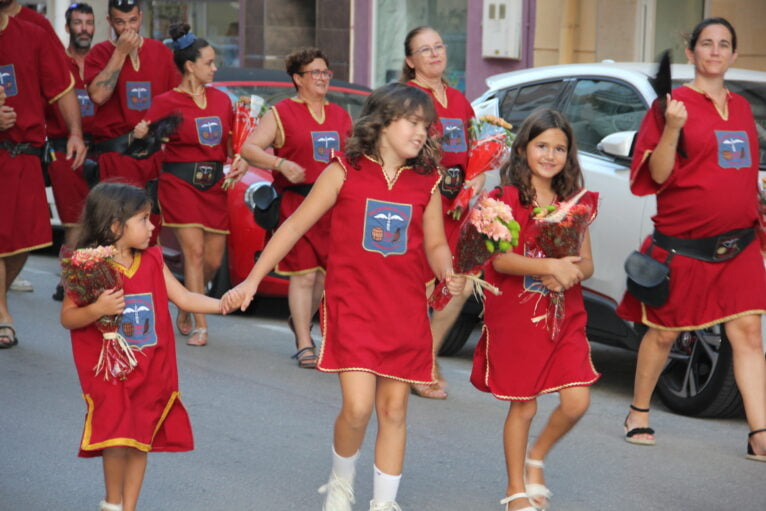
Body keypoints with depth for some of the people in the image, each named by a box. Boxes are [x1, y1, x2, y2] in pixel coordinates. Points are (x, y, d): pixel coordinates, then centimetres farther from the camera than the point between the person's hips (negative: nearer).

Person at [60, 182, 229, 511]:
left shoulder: (152, 262, 3)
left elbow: (184, 298, 4)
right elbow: (67, 318, -9)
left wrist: (224, 304, -8)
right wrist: (96, 310, -27)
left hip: (150, 370, 5)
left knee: (141, 440, 9)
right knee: (117, 440, -10)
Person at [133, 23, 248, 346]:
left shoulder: (221, 100, 12)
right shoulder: (167, 102, -4)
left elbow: (231, 141, 20)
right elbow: (145, 136, -8)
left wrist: (240, 161, 1)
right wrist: (139, 135, -30)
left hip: (215, 185, 5)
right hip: (180, 183, -5)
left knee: (213, 259, 4)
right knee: (194, 251, -13)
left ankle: (185, 311, 27)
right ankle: (199, 326, -10)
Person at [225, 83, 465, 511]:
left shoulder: (427, 183, 5)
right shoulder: (345, 172, -3)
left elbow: (435, 244, 12)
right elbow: (295, 226, 1)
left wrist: (450, 273, -11)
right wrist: (252, 280, -1)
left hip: (406, 311, 3)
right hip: (352, 306, -3)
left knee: (394, 409, 6)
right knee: (358, 407, -13)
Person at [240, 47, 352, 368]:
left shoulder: (340, 116, 18)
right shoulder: (282, 113, 3)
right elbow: (248, 148, -3)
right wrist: (281, 164, -17)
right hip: (297, 204, -5)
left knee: (326, 272, 7)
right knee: (304, 273, -8)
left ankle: (301, 321, 32)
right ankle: (304, 345, -4)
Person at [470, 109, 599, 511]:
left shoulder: (574, 203, 9)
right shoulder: (508, 199, -5)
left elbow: (586, 264, 8)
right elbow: (501, 259, -15)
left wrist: (567, 274, -15)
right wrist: (551, 266, -26)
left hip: (565, 318, 4)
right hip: (515, 319, -4)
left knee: (576, 401, -7)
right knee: (523, 407, 3)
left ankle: (536, 458, 21)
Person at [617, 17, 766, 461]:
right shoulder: (674, 104, -5)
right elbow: (658, 175, -11)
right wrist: (672, 129, -25)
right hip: (682, 244, -4)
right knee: (664, 332, 7)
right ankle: (639, 414, 26)